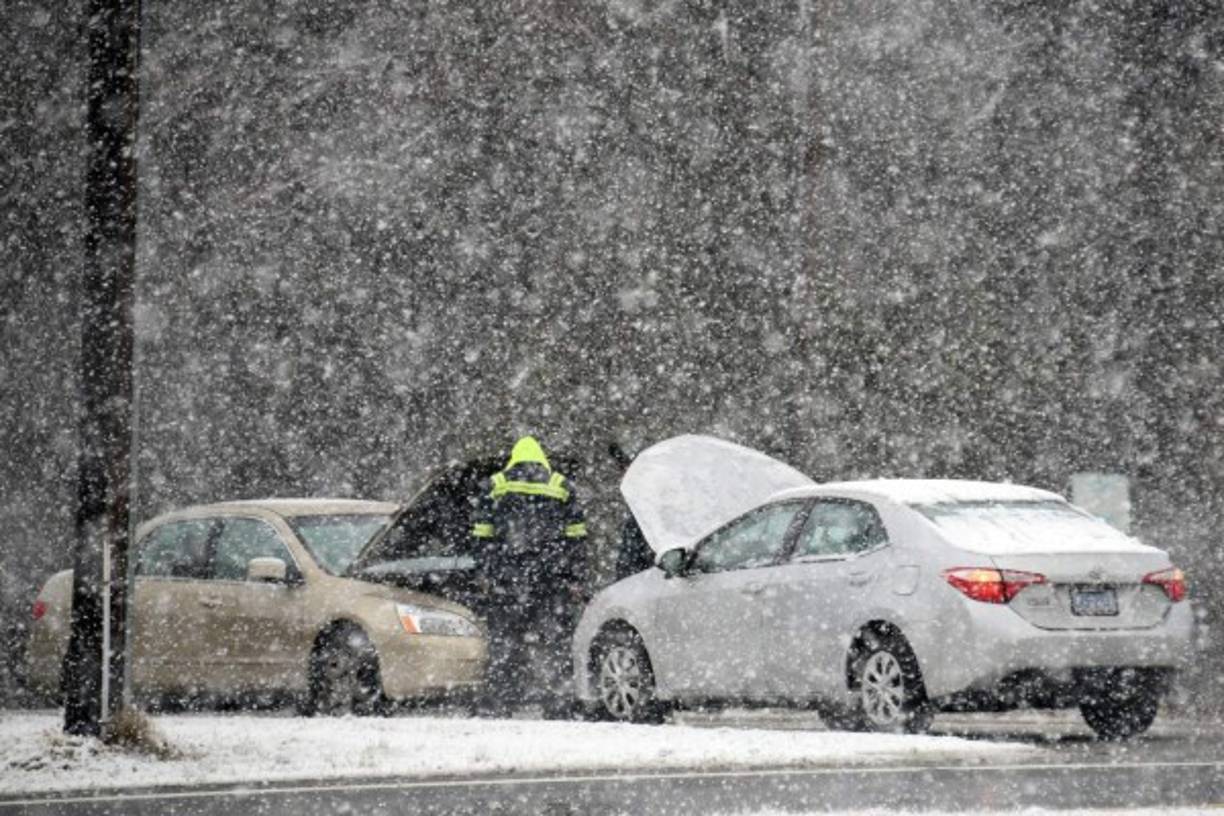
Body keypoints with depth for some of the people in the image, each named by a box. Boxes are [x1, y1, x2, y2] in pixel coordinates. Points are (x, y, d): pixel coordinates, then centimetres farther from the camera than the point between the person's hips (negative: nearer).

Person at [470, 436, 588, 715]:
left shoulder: (495, 486, 9)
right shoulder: (561, 487, 9)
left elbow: (482, 536, 6)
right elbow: (576, 538, 7)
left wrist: (485, 575, 11)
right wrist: (578, 581, 9)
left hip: (507, 579, 0)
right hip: (553, 582, 0)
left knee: (503, 641, 6)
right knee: (555, 640, 2)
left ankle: (499, 702, 3)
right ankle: (556, 706, -1)